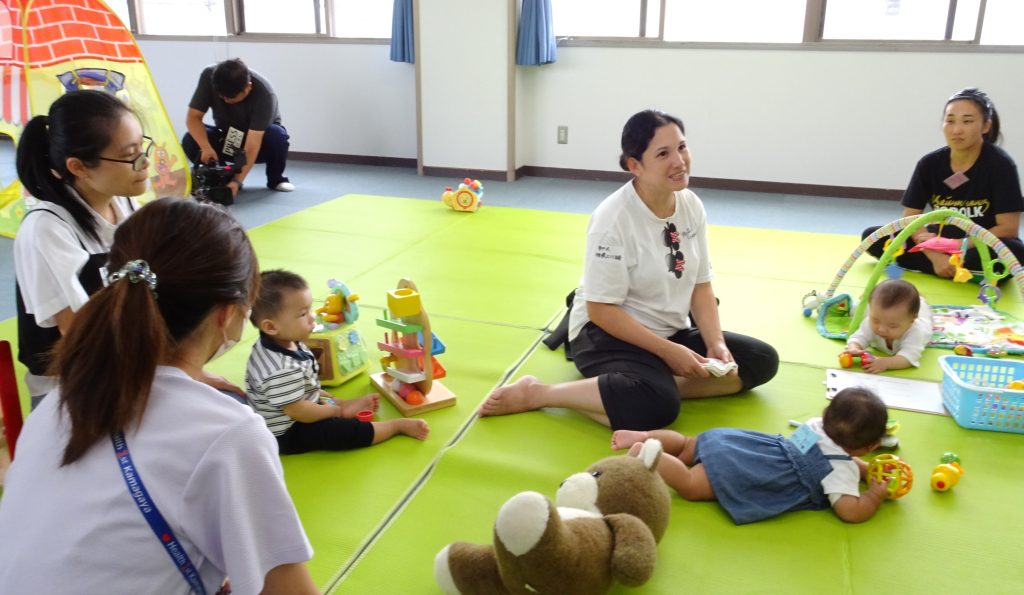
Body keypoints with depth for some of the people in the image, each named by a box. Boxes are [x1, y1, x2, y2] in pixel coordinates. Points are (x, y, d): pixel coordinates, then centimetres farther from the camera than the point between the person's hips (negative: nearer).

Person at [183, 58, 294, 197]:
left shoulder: (264, 92, -33)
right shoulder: (209, 76, -24)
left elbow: (252, 144, -36)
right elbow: (193, 117, -21)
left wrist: (238, 181, -44)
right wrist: (206, 147, -40)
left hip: (260, 136, -2)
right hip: (226, 138, 3)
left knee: (276, 135, -36)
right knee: (190, 141, -26)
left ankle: (275, 179, -6)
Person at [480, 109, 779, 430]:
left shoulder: (691, 205, -2)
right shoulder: (614, 218, -21)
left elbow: (701, 285, 5)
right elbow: (600, 309, -21)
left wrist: (716, 344, -10)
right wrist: (667, 351, -22)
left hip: (671, 331, 8)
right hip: (608, 333, -7)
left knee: (762, 360, -2)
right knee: (656, 406, -34)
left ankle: (663, 384, -12)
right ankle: (533, 393, -18)